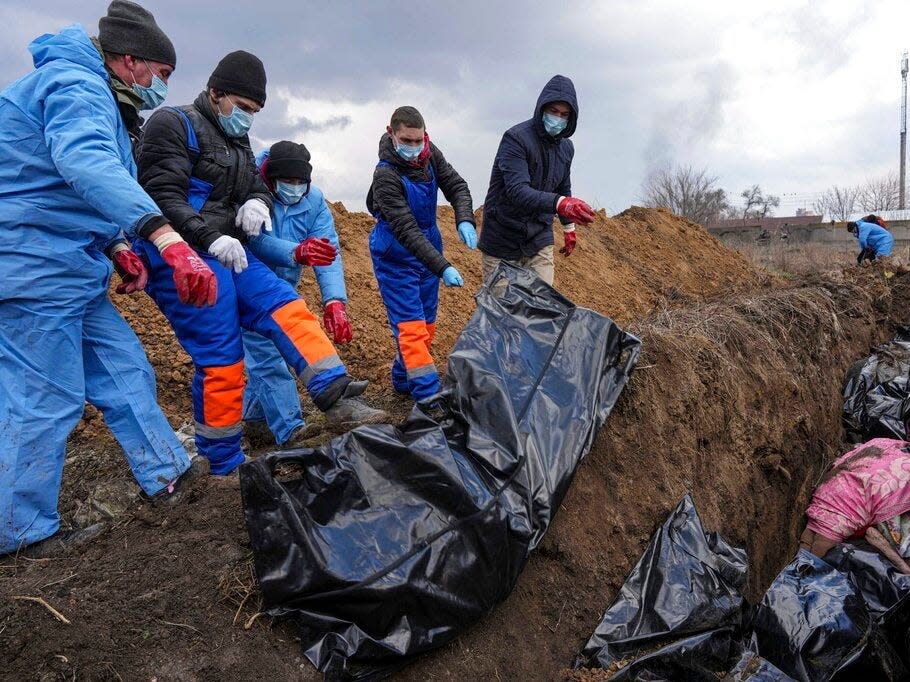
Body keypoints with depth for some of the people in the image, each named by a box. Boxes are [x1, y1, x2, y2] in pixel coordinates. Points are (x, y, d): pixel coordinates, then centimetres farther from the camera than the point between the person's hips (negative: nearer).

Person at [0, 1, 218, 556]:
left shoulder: (92, 95, 20)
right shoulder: (76, 85, -14)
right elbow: (86, 163, -37)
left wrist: (117, 248, 14)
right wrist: (165, 238, -50)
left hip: (70, 270, 10)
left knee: (124, 368, 12)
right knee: (46, 401, -3)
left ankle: (167, 474, 24)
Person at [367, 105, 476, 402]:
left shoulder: (431, 155, -6)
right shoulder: (386, 175, -25)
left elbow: (456, 186, 0)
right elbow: (406, 231, -30)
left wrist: (464, 220, -22)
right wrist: (442, 268, -36)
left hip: (428, 250, 7)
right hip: (396, 258, -7)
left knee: (427, 325, 14)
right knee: (411, 327, -10)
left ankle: (403, 380, 32)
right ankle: (429, 396, -10)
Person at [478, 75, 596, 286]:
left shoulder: (566, 147, 6)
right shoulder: (516, 138, -17)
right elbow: (517, 191, -31)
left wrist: (569, 227, 30)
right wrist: (559, 203, -46)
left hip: (539, 240, 5)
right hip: (503, 243, -5)